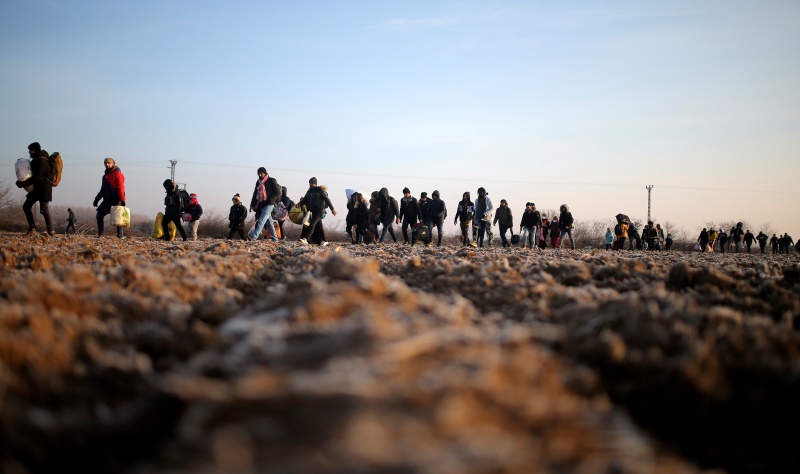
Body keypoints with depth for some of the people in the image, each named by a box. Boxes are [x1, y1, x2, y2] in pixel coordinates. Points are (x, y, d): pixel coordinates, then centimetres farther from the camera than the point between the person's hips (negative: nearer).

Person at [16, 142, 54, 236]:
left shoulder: (42, 161, -18)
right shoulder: (36, 160, 12)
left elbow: (36, 177, -24)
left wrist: (22, 184, -20)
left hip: (44, 189, -10)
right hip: (37, 189, 10)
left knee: (44, 210, -10)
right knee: (26, 206, 6)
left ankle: (51, 231, -3)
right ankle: (32, 228, 6)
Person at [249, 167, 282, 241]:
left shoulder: (272, 181, -4)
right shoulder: (258, 182, 15)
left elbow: (277, 193, -6)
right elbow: (255, 194, 20)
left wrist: (270, 200, -17)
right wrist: (252, 205, 14)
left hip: (269, 205, -7)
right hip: (261, 205, 7)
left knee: (262, 220, -19)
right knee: (269, 222, 9)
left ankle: (254, 236, -30)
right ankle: (274, 239, 13)